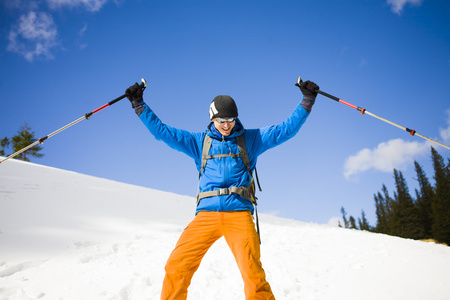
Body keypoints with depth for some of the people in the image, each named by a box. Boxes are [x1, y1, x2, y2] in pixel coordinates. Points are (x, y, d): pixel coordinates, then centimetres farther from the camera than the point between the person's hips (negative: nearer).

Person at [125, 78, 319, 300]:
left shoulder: (250, 139, 16)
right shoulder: (199, 141, 18)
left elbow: (286, 129, 13)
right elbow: (161, 131, 17)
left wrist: (307, 99, 7)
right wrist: (138, 104, 13)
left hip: (239, 213, -1)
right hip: (206, 213, 2)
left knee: (253, 273, -17)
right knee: (176, 266, -10)